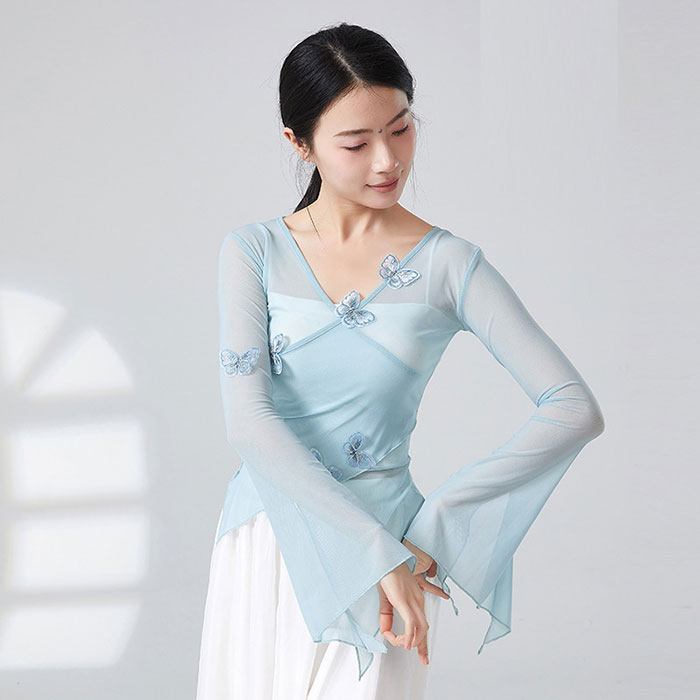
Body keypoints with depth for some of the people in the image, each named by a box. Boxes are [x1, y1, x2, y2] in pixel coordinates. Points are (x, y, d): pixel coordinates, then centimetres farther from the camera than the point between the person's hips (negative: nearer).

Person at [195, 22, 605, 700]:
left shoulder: (448, 264, -4)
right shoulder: (253, 252, -2)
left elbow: (575, 409, -10)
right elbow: (248, 418, -13)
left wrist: (433, 527, -15)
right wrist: (378, 550, -21)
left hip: (387, 553, -1)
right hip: (264, 545, 2)